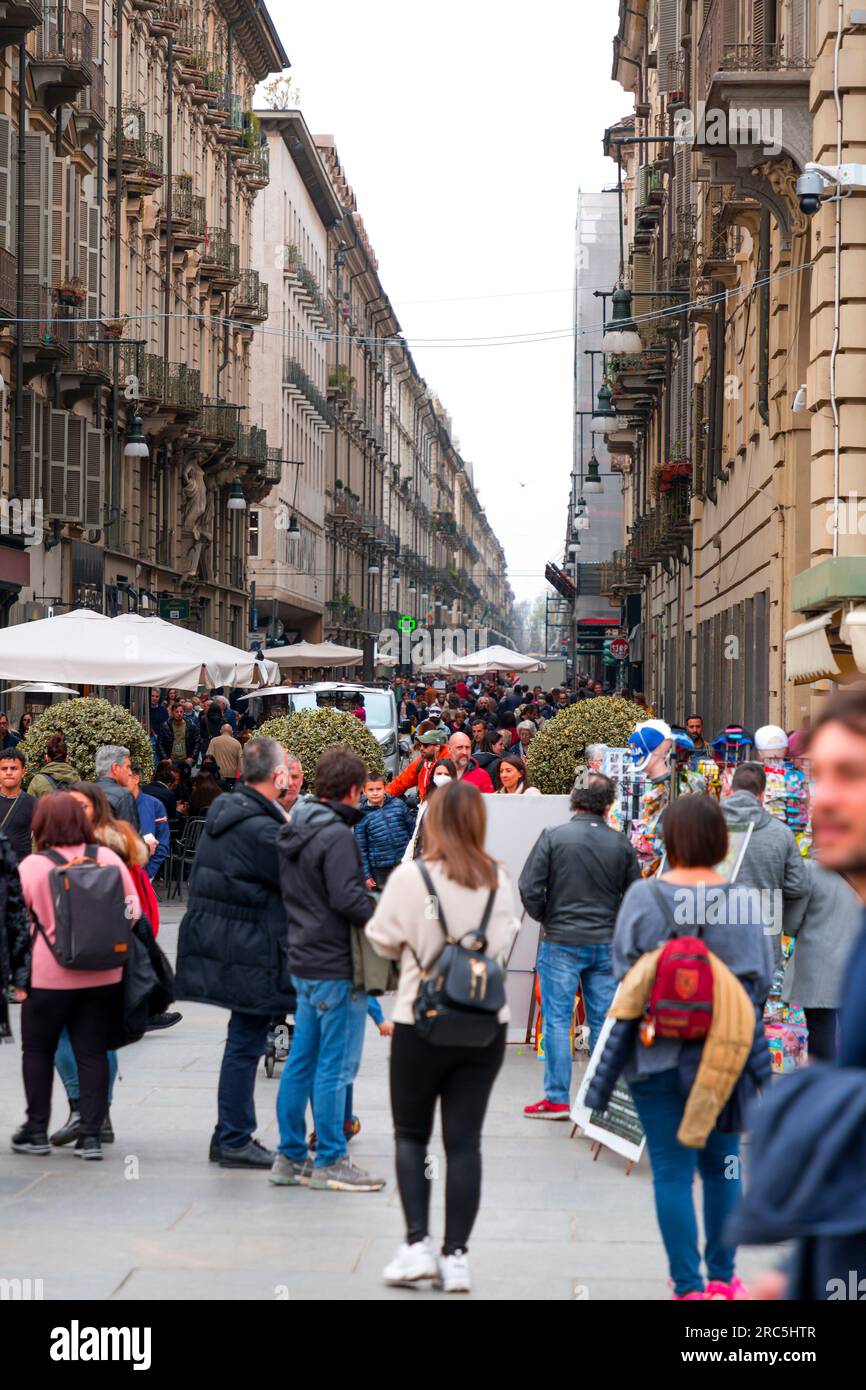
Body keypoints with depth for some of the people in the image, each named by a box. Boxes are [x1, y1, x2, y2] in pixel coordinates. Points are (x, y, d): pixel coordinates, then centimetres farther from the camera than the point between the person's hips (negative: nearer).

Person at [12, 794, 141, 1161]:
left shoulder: (31, 866, -9)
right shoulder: (108, 858, -1)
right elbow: (133, 911, 3)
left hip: (48, 975, -2)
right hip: (102, 976, 2)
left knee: (38, 1050, 14)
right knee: (92, 1053, 8)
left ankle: (37, 1131, 18)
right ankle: (91, 1134, 6)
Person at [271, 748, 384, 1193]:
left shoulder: (290, 832, 11)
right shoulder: (336, 835, -17)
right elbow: (347, 898, -24)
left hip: (303, 960, 9)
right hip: (336, 965, -9)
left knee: (301, 1060, 14)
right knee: (335, 1065, -2)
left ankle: (290, 1157, 20)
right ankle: (329, 1162, 4)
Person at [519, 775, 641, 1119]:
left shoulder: (553, 837, -9)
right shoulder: (621, 844, -1)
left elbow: (529, 888, -10)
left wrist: (545, 919, 7)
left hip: (561, 941, -2)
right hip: (607, 944, 2)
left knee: (558, 1021, 3)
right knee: (604, 1022, 9)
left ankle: (557, 1099, 5)